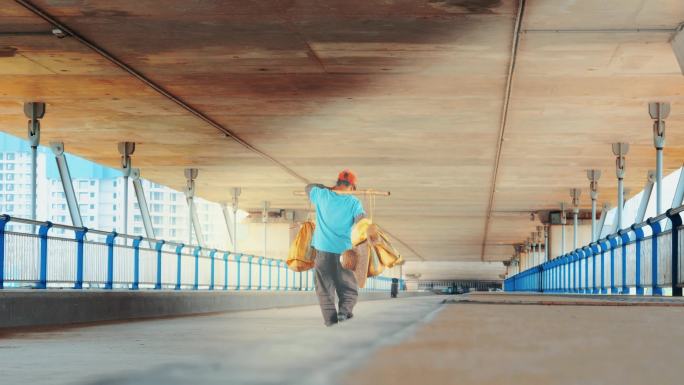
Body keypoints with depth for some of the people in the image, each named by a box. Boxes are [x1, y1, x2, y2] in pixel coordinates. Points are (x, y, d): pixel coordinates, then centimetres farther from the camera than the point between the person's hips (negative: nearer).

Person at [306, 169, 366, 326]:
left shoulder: (322, 195, 5)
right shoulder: (354, 202, 0)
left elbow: (309, 187, 24)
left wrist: (328, 188, 27)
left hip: (323, 248, 1)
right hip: (343, 250, -1)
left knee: (324, 287, 6)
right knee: (348, 288, 8)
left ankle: (330, 317, -6)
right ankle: (344, 310, -16)